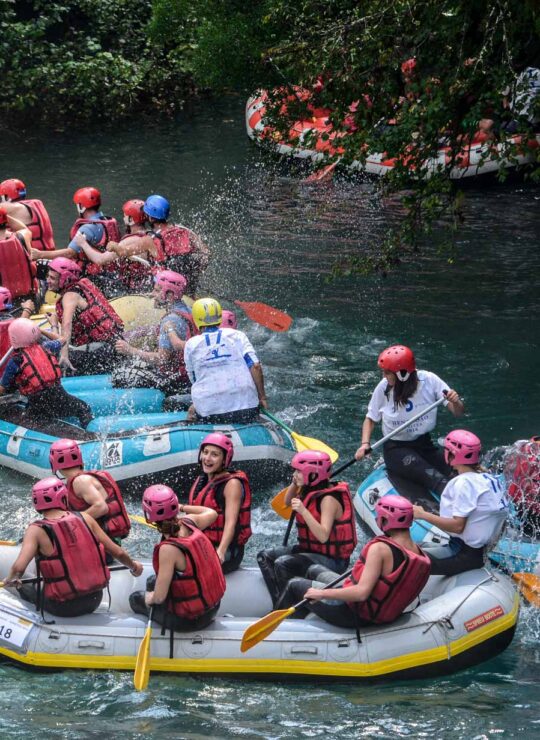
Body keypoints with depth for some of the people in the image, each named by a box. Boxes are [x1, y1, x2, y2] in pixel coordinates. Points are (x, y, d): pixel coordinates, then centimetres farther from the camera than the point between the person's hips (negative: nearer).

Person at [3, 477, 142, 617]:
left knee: (25, 588, 26)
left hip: (62, 608, -3)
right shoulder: (84, 519, -3)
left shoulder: (37, 530, -12)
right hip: (94, 601, 3)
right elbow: (118, 552, 2)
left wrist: (11, 579, 0)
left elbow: (18, 568, -23)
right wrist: (134, 565, 23)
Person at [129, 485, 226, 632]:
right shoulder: (189, 522, -11)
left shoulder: (169, 549, -30)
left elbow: (159, 597, -25)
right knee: (152, 581, 29)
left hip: (188, 619, -6)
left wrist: (150, 598, -4)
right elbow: (211, 513, 14)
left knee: (136, 598, 19)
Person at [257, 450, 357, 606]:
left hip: (330, 559, -10)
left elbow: (323, 536, -30)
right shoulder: (309, 491, 7)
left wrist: (303, 511, -36)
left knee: (283, 564, -28)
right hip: (309, 550, 10)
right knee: (265, 557, 1)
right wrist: (295, 483, 8)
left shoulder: (328, 499, -20)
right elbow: (287, 502, 27)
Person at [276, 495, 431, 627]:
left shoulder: (380, 548, -30)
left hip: (354, 614, -8)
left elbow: (362, 593, -35)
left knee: (295, 585, 12)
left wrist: (322, 593, -26)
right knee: (322, 575, 31)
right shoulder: (420, 554, -7)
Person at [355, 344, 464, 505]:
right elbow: (371, 419, 8)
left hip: (425, 445, 3)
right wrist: (365, 444, -9)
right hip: (397, 449, -3)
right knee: (432, 476, -34)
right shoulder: (383, 388, -8)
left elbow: (458, 413, -7)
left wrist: (455, 402, -30)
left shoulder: (429, 380, -9)